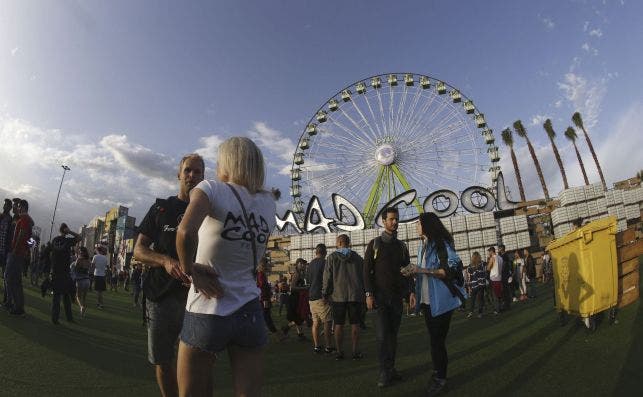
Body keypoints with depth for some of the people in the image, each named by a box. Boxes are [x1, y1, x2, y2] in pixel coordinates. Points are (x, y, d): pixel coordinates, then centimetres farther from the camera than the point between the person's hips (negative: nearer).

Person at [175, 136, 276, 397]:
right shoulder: (268, 203, 4)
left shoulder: (212, 189, -10)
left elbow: (185, 232, -28)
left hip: (205, 312, -3)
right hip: (250, 312, 4)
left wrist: (189, 268, -10)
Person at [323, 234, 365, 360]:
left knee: (339, 325, 7)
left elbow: (327, 277, -3)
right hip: (355, 295, 1)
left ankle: (339, 352, 12)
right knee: (355, 324, 7)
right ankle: (355, 352, 10)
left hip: (338, 296, -1)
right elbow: (364, 277, 6)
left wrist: (325, 293, 5)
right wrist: (363, 292, 14)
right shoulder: (358, 257, 4)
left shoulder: (332, 257, -1)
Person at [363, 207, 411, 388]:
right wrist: (369, 294, -11)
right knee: (382, 335, -6)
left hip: (397, 296, 3)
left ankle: (391, 368, 19)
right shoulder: (374, 244, 0)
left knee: (393, 334, 9)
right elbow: (367, 270, -3)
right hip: (380, 296, -3)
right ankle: (384, 372, 5)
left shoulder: (402, 246, 11)